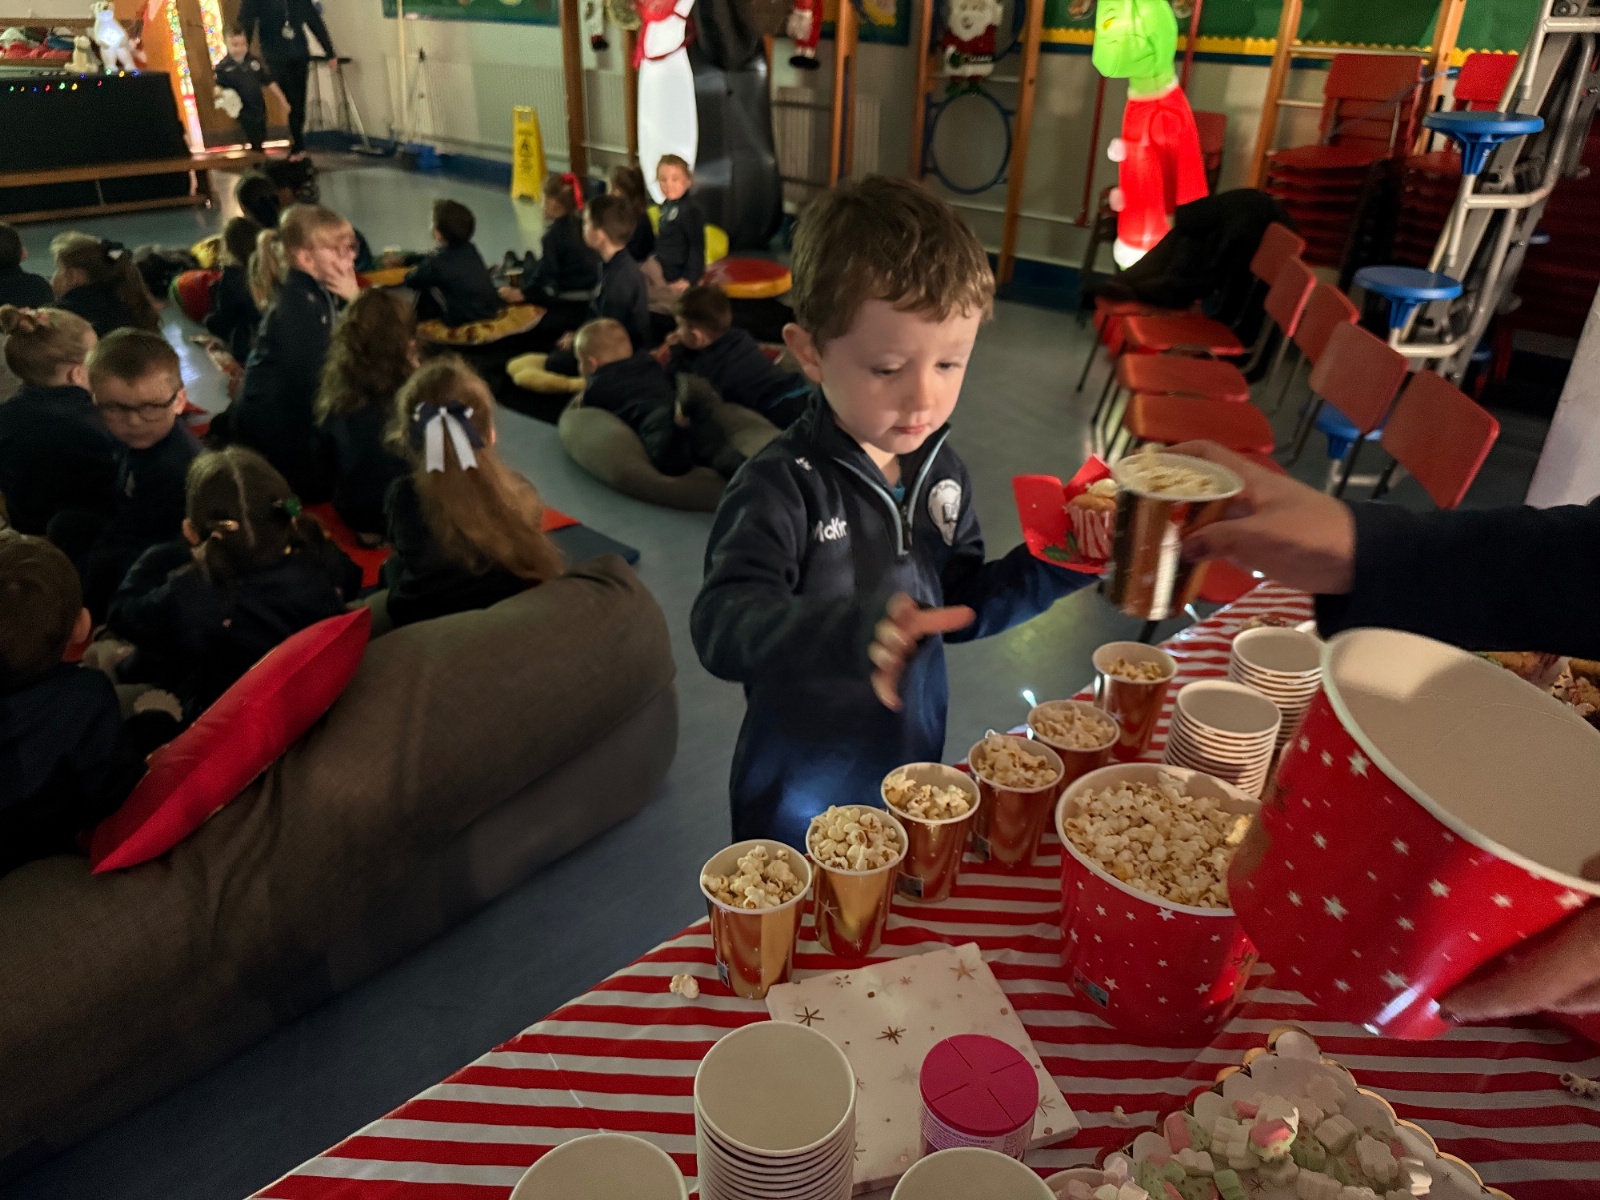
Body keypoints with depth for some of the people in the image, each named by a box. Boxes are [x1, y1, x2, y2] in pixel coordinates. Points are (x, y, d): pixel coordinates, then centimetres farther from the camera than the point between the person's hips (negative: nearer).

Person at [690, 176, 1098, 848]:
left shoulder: (939, 469, -2)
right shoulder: (783, 486, -23)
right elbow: (722, 623, -35)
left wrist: (1054, 566, -6)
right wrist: (852, 628, -52)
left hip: (917, 778, 6)